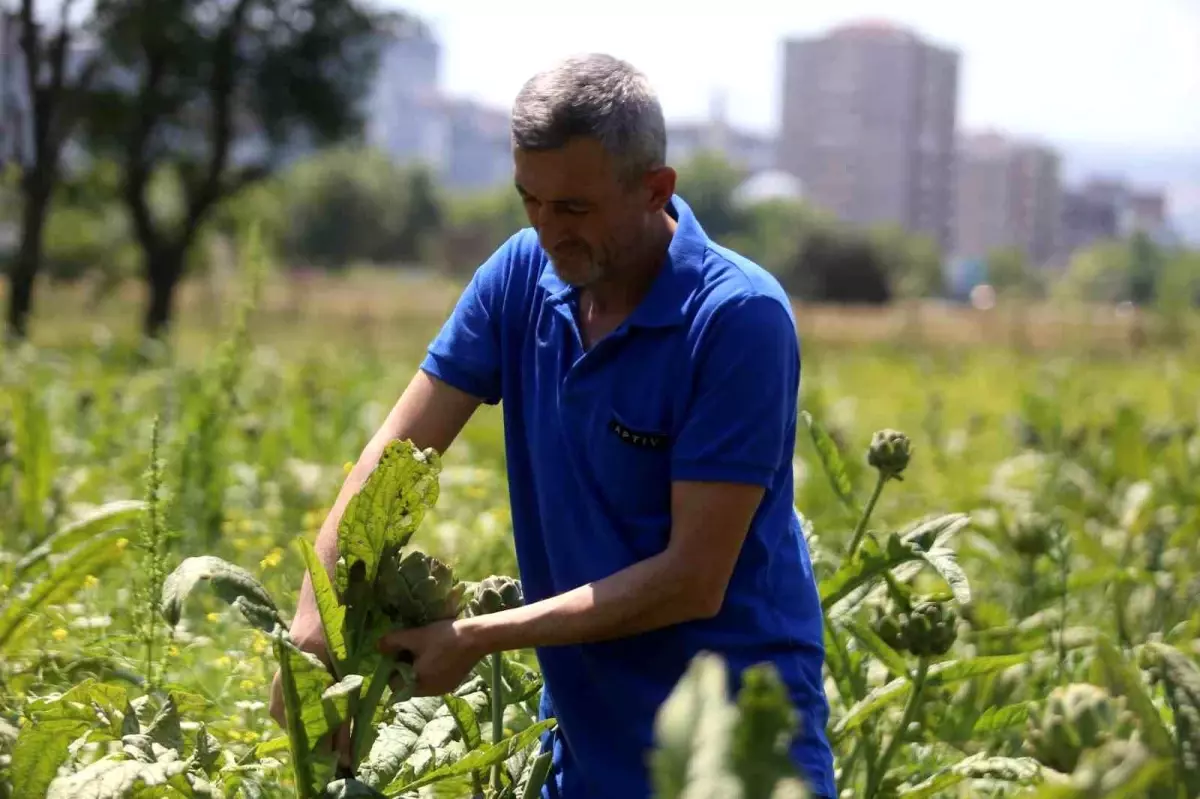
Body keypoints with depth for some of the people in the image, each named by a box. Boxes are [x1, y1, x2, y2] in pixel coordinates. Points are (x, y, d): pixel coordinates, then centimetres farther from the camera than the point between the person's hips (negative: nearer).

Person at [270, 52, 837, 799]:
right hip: (583, 738, 5)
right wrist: (315, 611, -19)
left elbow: (693, 581, -21)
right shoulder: (523, 275, -3)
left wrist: (480, 638, -19)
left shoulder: (740, 318, -20)